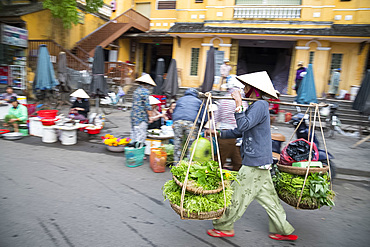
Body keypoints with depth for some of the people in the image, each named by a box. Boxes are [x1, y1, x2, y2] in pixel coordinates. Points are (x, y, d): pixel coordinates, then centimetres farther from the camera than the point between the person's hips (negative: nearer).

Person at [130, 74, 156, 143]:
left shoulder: (136, 90, 14)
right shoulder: (145, 91, -11)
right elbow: (147, 105, -15)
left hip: (134, 116, 8)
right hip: (142, 118, -8)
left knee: (134, 134, 14)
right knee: (141, 134, -4)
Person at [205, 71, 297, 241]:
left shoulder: (260, 105, -15)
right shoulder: (255, 106, 16)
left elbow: (243, 126, -28)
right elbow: (239, 131, 19)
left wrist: (238, 105, -24)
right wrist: (218, 133, 14)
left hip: (255, 162, -10)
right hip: (259, 161, 10)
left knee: (238, 194, 3)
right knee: (267, 196, 17)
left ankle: (224, 227, 19)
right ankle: (284, 230, 29)